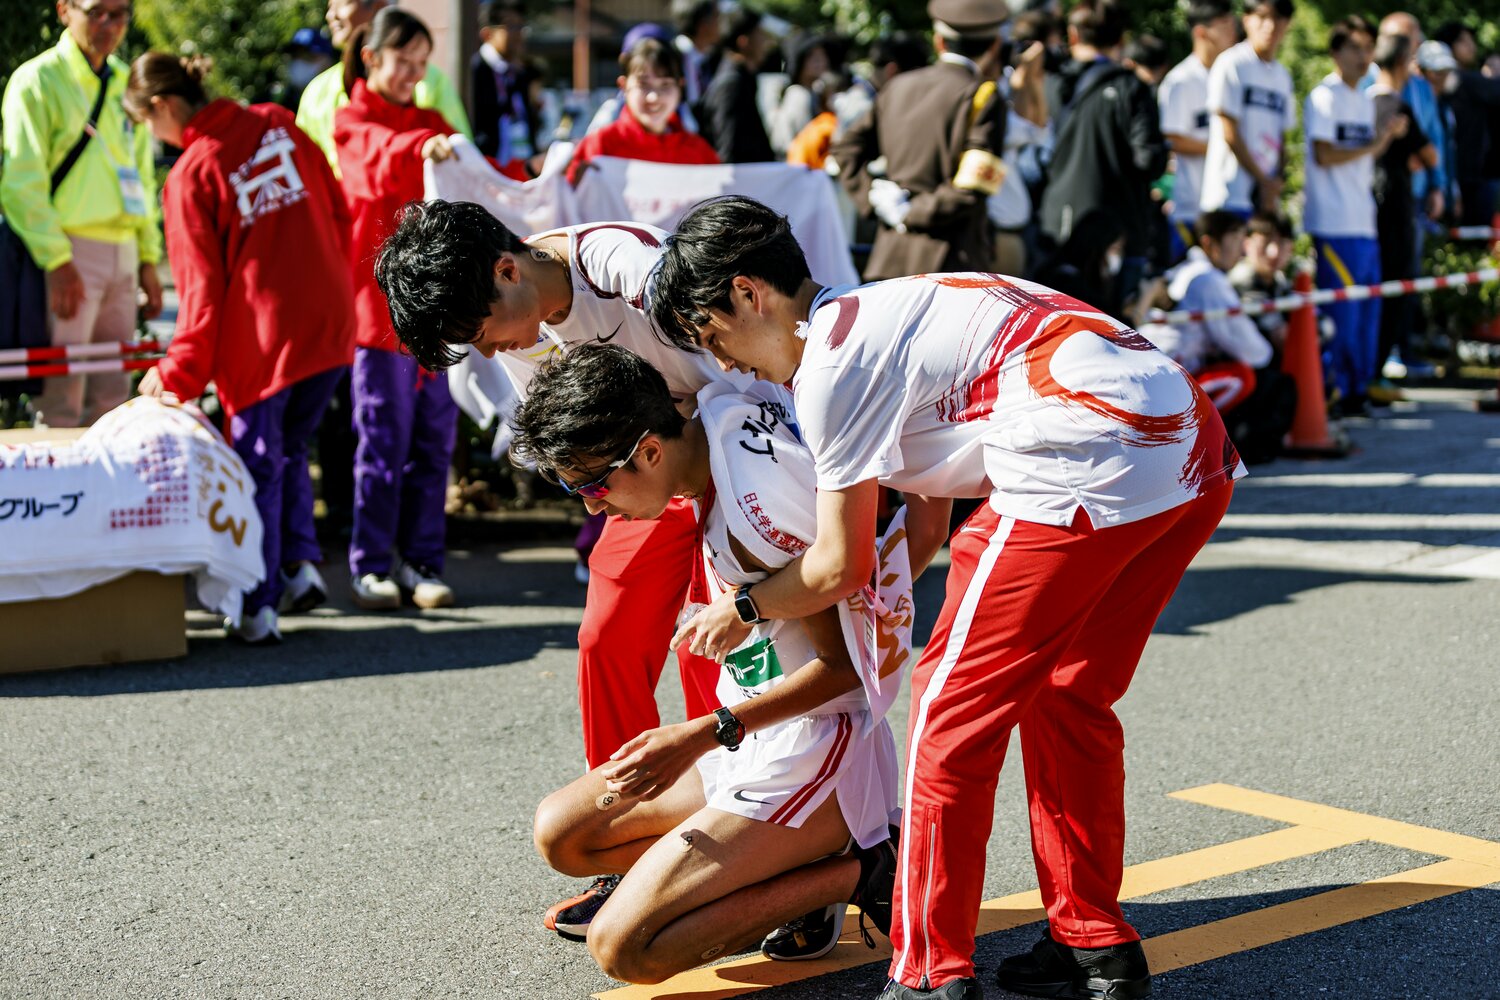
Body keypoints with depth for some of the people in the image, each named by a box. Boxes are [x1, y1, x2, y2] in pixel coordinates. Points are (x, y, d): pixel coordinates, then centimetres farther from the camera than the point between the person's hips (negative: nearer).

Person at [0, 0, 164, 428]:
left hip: (123, 253, 7)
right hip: (70, 251, -7)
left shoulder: (125, 82, 16)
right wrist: (57, 262, -18)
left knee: (111, 397, 9)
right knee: (61, 401, -8)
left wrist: (148, 259, 15)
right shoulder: (38, 80, -5)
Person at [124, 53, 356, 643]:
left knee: (258, 465, 5)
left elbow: (201, 284, -7)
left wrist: (179, 373, -1)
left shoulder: (189, 176, -7)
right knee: (289, 448, 22)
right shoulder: (277, 125, 6)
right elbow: (338, 213, 10)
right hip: (330, 325, 5)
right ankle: (300, 562, 10)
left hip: (261, 339, -5)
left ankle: (257, 608, 5)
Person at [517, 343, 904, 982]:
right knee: (561, 834, 12)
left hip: (816, 749, -10)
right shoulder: (724, 408, -3)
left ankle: (857, 871, -6)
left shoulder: (755, 506, -27)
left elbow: (844, 662, -21)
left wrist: (703, 735, -22)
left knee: (623, 950, -17)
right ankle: (804, 872, 5)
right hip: (756, 737, 10)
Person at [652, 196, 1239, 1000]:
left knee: (952, 710, 2)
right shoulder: (889, 316, 27)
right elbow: (925, 527, 32)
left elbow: (842, 567, 4)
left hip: (1092, 467, -10)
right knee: (1065, 696, 23)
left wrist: (741, 612, 21)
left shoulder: (833, 361, -1)